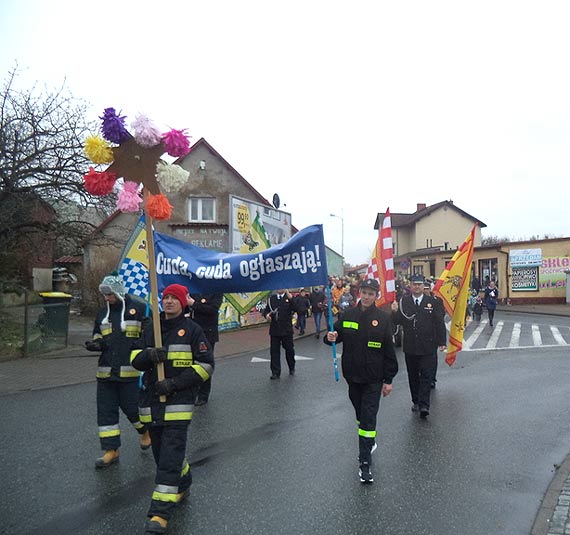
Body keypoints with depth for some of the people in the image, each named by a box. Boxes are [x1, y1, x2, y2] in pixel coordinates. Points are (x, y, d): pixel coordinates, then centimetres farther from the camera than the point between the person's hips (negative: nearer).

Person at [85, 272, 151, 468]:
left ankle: (146, 430, 33)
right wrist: (96, 343, 2)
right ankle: (111, 450, 18)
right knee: (106, 410, 7)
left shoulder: (139, 309, -6)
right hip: (106, 371, 6)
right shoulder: (103, 313, 12)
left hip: (131, 371, -5)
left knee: (132, 407, 2)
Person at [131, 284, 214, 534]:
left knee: (170, 455, -9)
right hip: (151, 399, 6)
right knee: (161, 450, 17)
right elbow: (135, 358, 6)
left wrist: (175, 383, -15)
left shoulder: (192, 330, -4)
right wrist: (149, 355, -18)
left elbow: (206, 365, -6)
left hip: (179, 401, -5)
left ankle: (160, 513, -2)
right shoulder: (151, 329, 11)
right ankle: (182, 485, 42)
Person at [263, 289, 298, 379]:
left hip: (287, 330, -2)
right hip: (274, 330, 2)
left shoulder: (289, 298, -1)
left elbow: (295, 309, -15)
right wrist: (266, 315, -11)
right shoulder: (271, 298, 9)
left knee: (289, 350, 10)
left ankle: (292, 368, 32)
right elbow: (266, 310, 11)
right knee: (274, 351, 2)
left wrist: (290, 298, -26)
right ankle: (275, 372, 11)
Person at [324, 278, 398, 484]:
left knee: (368, 418, -4)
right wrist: (330, 338, -18)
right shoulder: (347, 315, -1)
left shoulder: (383, 318, -7)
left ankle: (365, 462, 3)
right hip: (352, 375, 4)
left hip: (373, 378, -3)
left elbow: (389, 351, -5)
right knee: (360, 414, 19)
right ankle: (370, 442, 44)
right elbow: (336, 334, 8)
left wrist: (388, 380, -5)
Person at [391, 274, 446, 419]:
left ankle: (424, 405, -2)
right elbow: (398, 321, 1)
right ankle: (415, 401, 28)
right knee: (413, 375, 14)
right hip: (410, 346, 2)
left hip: (427, 346, -2)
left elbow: (440, 323, 1)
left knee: (426, 376, -3)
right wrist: (395, 312, -19)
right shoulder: (403, 301, 2)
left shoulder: (432, 302, -1)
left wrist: (442, 342, -2)